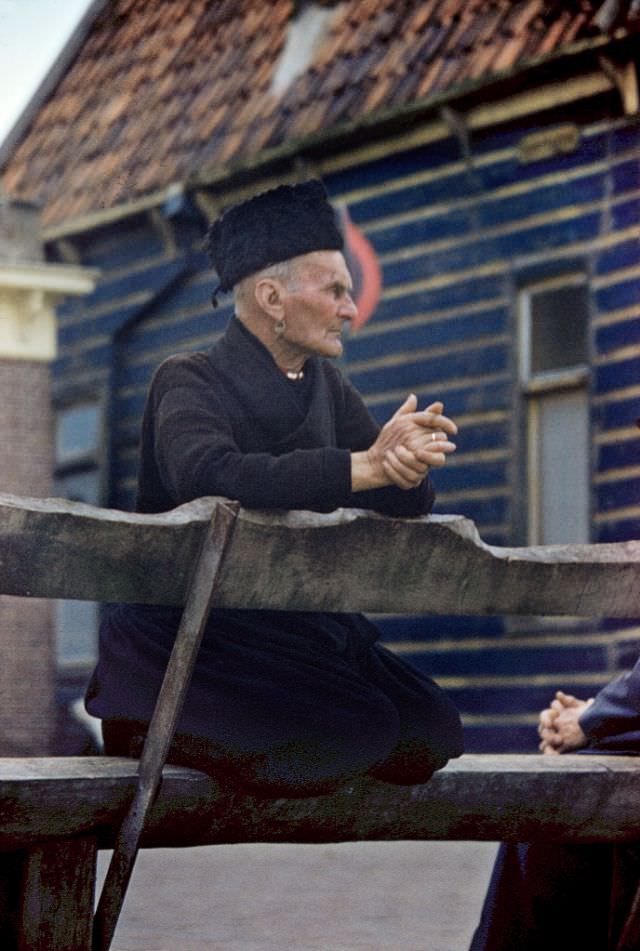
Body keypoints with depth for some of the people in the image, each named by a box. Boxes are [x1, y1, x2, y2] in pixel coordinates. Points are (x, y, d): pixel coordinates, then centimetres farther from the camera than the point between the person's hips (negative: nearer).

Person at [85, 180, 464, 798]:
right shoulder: (189, 382, -10)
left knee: (431, 733, -6)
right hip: (185, 626, -7)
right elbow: (208, 477, -33)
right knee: (358, 734, -24)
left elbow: (406, 506, 4)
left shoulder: (324, 386, 13)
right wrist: (366, 466, -35)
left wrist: (408, 465, -22)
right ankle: (141, 720, -5)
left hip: (296, 625, 8)